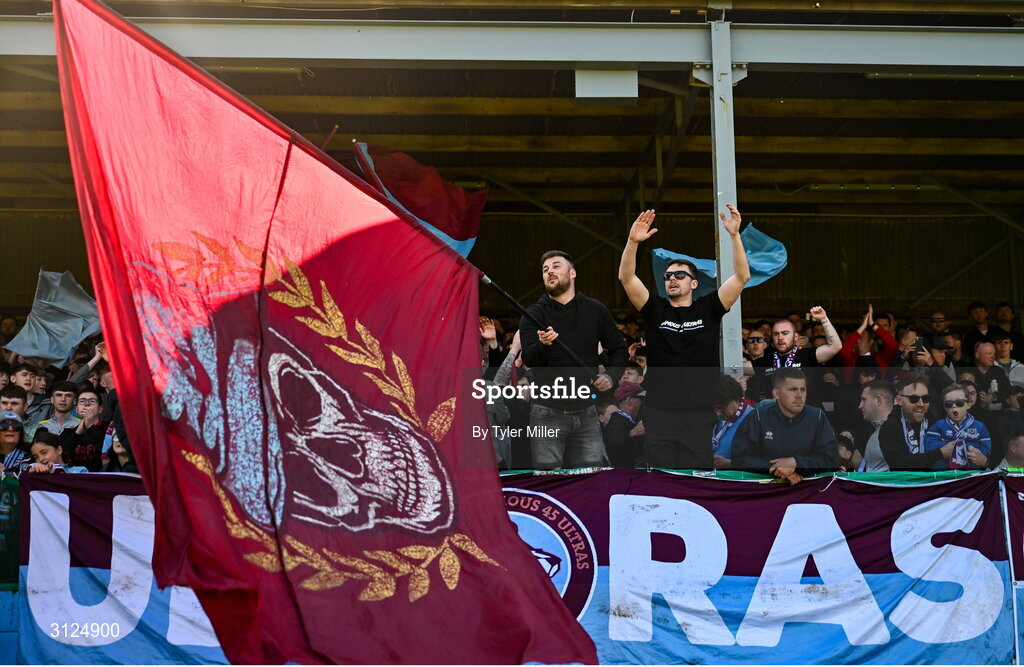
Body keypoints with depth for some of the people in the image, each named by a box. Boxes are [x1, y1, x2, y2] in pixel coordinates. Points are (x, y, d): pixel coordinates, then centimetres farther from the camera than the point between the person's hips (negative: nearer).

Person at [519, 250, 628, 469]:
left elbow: (618, 350, 16)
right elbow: (529, 359, -13)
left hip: (586, 413, 2)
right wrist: (543, 344, -34)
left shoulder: (596, 310, 7)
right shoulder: (534, 314, 1)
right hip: (548, 414, -2)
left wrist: (610, 376, -2)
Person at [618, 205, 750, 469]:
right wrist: (633, 241, -21)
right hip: (659, 414, 1)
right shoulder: (655, 310, 7)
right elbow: (626, 278, -5)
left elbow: (742, 277, -5)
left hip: (700, 415, 0)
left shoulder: (708, 309, 5)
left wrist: (734, 235, -16)